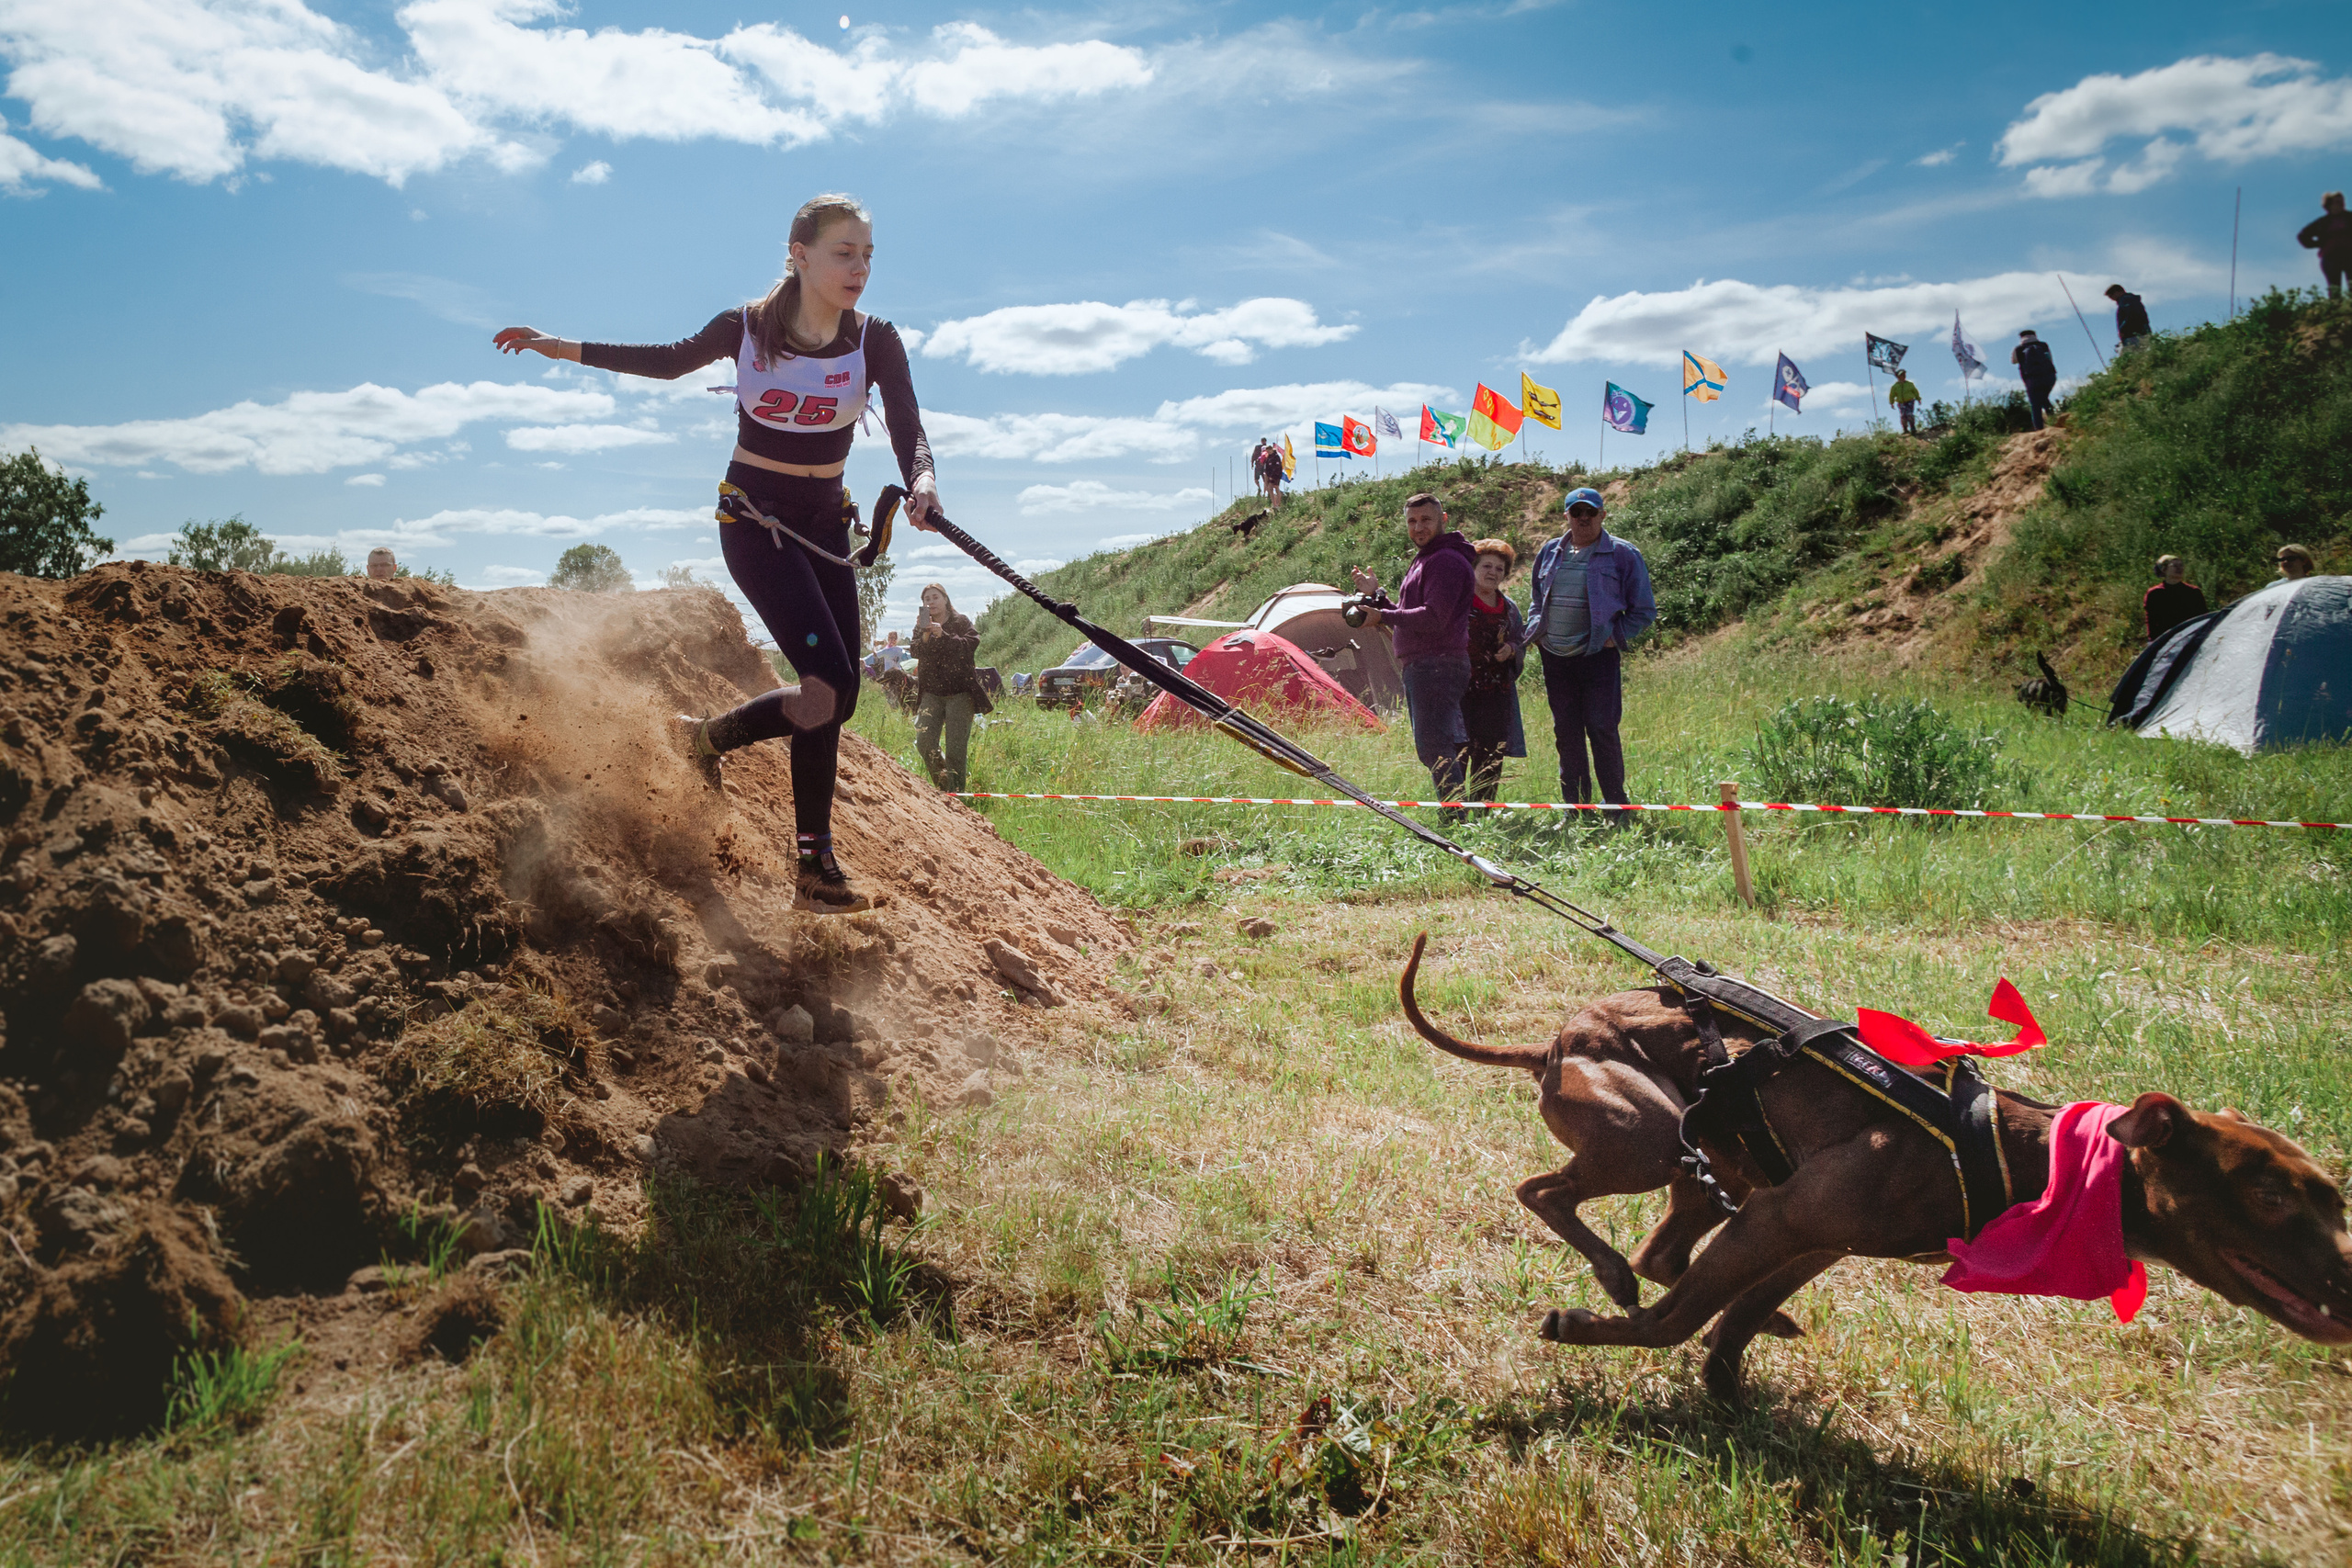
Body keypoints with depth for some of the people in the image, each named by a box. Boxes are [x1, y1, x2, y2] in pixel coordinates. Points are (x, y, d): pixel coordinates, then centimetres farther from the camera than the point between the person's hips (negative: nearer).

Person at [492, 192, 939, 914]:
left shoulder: (876, 341, -8)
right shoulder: (746, 327, -11)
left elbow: (907, 426, -17)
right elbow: (672, 360, 7)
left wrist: (921, 479, -40)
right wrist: (562, 348, 7)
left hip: (825, 523, 4)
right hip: (753, 521, -4)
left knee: (837, 698, 2)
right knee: (827, 692, -17)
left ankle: (817, 865, 16)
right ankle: (709, 736, 10)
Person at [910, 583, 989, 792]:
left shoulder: (961, 622, 7)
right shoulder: (921, 627, 16)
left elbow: (971, 645, -11)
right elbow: (917, 654, -1)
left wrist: (942, 635, -20)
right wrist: (925, 634, -18)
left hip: (959, 692, -3)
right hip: (931, 693, 3)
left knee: (956, 749, -10)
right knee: (924, 741, -12)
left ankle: (955, 793, -2)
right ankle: (943, 782, 10)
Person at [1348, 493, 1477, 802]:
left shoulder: (1447, 560, -11)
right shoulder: (1423, 561, 23)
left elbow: (1434, 618, -21)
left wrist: (1382, 617, -17)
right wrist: (1376, 594, 18)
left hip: (1437, 667, -11)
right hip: (1419, 668, 11)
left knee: (1434, 747, -16)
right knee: (1433, 747, 13)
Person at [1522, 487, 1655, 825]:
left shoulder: (1623, 555, -1)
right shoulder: (1550, 552, 13)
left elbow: (1644, 612, 3)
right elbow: (1537, 600, 26)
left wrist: (1615, 637, -8)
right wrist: (1535, 629, 9)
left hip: (1598, 656, -5)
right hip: (1555, 656, 5)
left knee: (1601, 729, -9)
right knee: (1565, 732, 7)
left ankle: (1616, 808, 0)